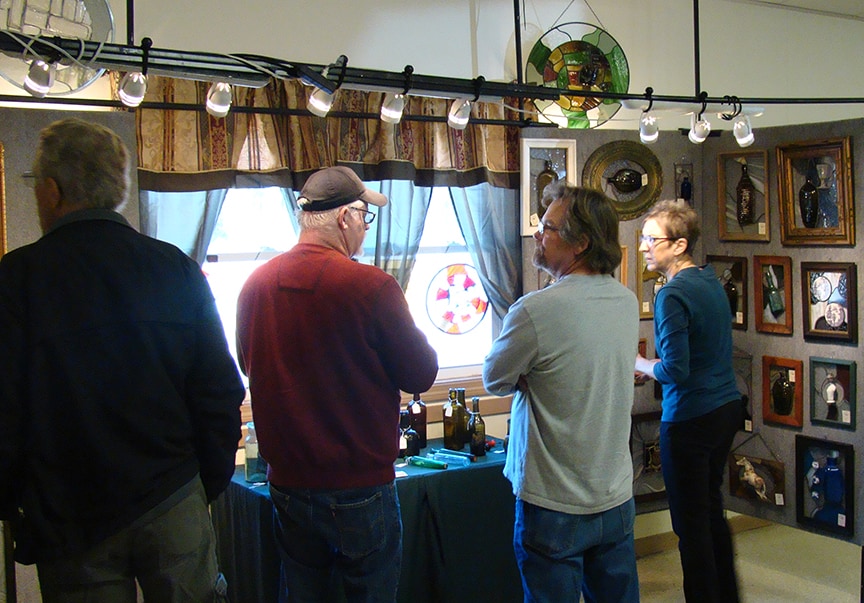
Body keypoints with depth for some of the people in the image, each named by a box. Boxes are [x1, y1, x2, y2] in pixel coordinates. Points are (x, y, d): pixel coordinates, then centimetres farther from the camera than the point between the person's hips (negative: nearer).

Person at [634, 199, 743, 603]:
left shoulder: (672, 295, -19)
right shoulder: (711, 281, 8)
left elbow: (675, 370, -22)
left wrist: (639, 364, -4)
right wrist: (653, 369, 13)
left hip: (690, 419, -9)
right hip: (727, 407, 9)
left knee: (691, 523, 2)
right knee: (712, 508, 21)